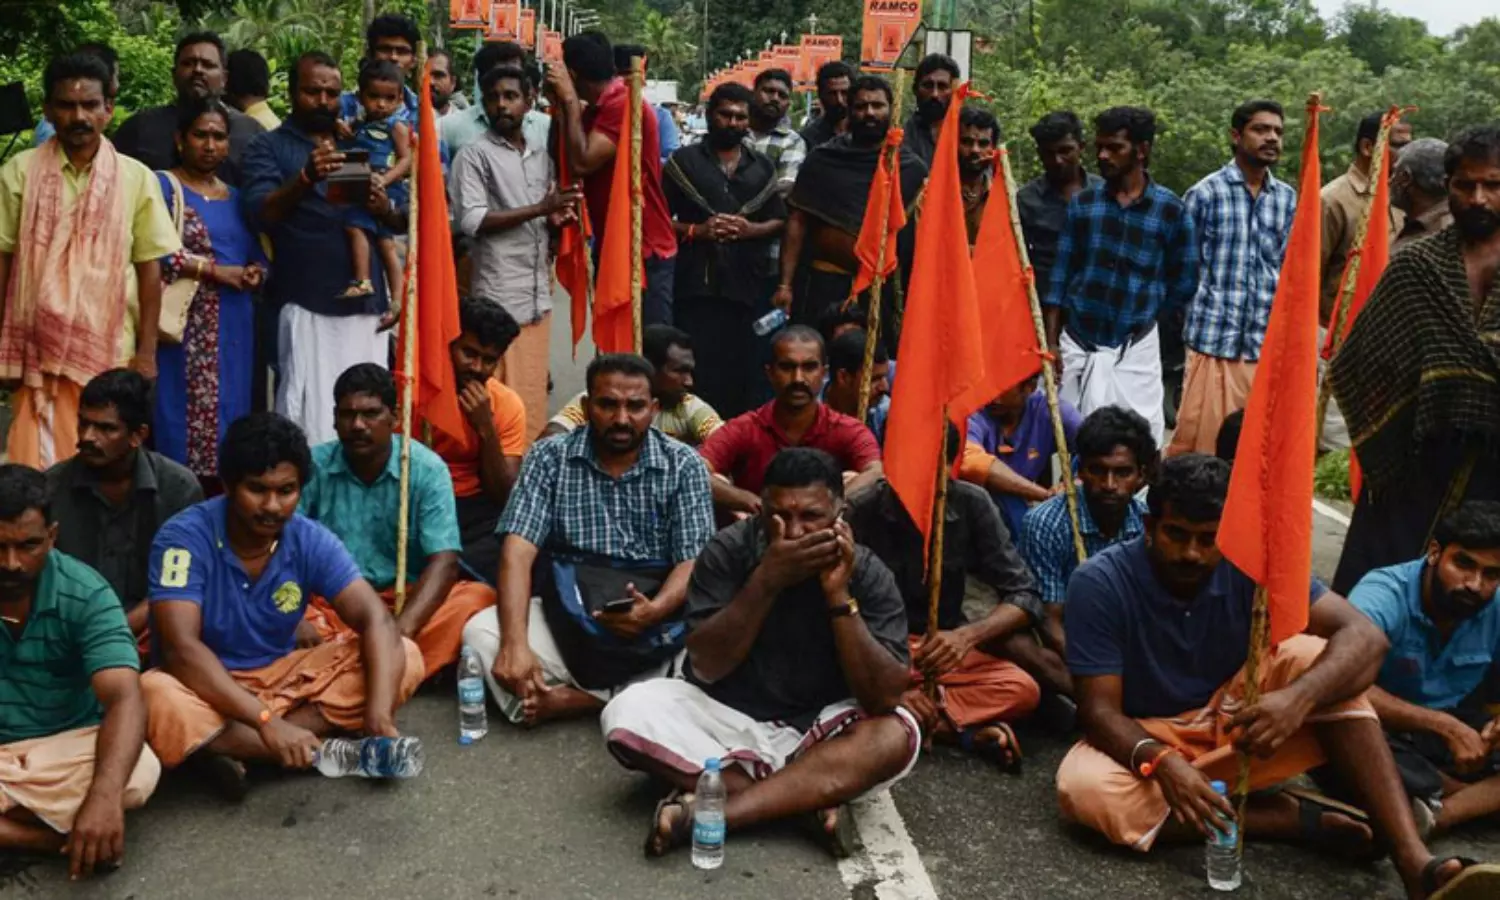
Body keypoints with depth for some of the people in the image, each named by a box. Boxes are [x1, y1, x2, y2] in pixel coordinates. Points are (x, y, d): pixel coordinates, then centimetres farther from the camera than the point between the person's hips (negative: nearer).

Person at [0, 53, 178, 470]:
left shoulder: (136, 177, 0)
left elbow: (149, 267, 3)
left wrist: (146, 350, -1)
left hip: (112, 351, 0)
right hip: (38, 350, 0)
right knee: (39, 464, 1)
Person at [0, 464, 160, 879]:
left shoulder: (84, 593, -14)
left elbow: (125, 697, -25)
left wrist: (103, 796, -44)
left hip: (66, 744, -1)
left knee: (140, 772, -32)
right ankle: (68, 840, -19)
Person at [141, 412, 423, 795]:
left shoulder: (311, 541, -10)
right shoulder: (185, 537, -20)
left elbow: (376, 620, -17)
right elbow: (181, 648, -29)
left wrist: (379, 716, -35)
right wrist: (267, 722, -40)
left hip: (282, 676, 4)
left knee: (406, 658, -16)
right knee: (156, 698, -38)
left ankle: (229, 745, -22)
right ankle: (311, 747, -24)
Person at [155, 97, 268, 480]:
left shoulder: (238, 197, 19)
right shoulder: (162, 186, 1)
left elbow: (260, 258, 19)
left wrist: (256, 274, -4)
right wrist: (214, 270, -14)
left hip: (234, 330, 5)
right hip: (186, 329, -5)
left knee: (228, 417, 5)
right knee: (184, 418, -8)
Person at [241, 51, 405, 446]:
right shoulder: (268, 147, 7)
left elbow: (403, 222, 17)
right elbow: (260, 213, -9)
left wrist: (387, 210, -7)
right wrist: (306, 178, -27)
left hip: (367, 305, 4)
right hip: (306, 307, -4)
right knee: (311, 421, -10)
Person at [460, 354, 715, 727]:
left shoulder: (684, 465, -1)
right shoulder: (549, 457, -1)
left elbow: (694, 563, -6)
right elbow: (519, 550, -10)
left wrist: (656, 610, -28)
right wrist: (515, 642, -25)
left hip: (656, 620, 0)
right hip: (564, 614, 0)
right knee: (481, 633, -25)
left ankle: (563, 698, -23)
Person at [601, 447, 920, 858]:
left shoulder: (870, 576, -12)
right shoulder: (728, 550, -12)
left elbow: (884, 699, -21)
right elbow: (706, 668, -19)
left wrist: (839, 595, -29)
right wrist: (766, 580, -30)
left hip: (817, 733, 0)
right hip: (727, 720, 1)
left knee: (896, 734, -30)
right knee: (628, 713, -25)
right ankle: (813, 801, -25)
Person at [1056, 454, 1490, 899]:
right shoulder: (1099, 583, -21)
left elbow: (1364, 637, -22)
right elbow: (1099, 709, -22)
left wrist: (1299, 697, -42)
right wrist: (1161, 762, -43)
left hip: (1236, 719, 2)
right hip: (1148, 737, -2)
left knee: (1313, 654, -25)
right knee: (1083, 788, -35)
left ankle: (1414, 862, -33)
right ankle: (1292, 818, -23)